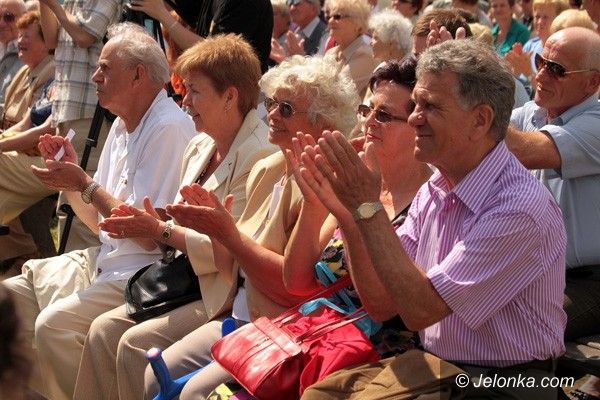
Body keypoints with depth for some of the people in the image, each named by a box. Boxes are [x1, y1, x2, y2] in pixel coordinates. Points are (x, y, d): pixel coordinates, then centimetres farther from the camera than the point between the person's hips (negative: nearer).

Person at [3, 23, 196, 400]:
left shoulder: (169, 128, -17)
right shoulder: (122, 125, 12)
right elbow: (99, 220, 15)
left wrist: (85, 184, -15)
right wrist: (70, 175, 0)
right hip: (105, 260, 10)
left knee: (54, 324, -27)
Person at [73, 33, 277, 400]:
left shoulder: (259, 156, -17)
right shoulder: (201, 147, 13)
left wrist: (160, 230, -13)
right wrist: (144, 223, -3)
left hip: (225, 293, -9)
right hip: (186, 283, 9)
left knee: (136, 343, -19)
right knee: (104, 330, -4)